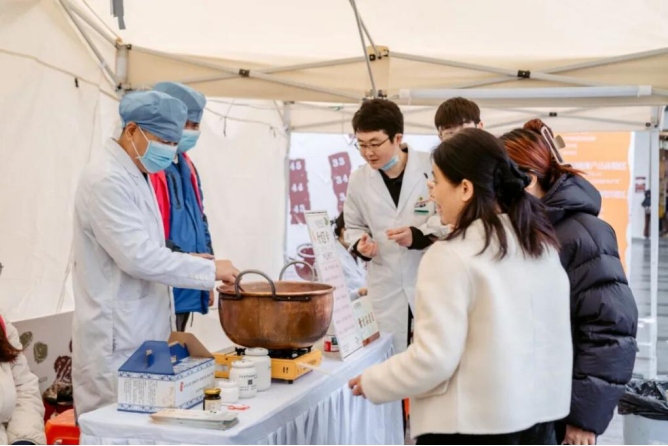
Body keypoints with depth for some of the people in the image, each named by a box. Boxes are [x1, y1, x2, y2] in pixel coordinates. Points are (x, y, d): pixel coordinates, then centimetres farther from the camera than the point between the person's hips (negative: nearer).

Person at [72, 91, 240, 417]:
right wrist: (209, 269, -17)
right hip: (115, 341, -9)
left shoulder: (137, 177, 14)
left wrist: (185, 262, 7)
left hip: (139, 334, 9)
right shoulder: (106, 180, -17)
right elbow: (139, 256, -24)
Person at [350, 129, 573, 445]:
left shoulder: (450, 256, -18)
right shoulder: (542, 243, 3)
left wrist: (373, 383, -4)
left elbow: (433, 358, -19)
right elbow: (552, 335, 10)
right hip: (541, 412, 7)